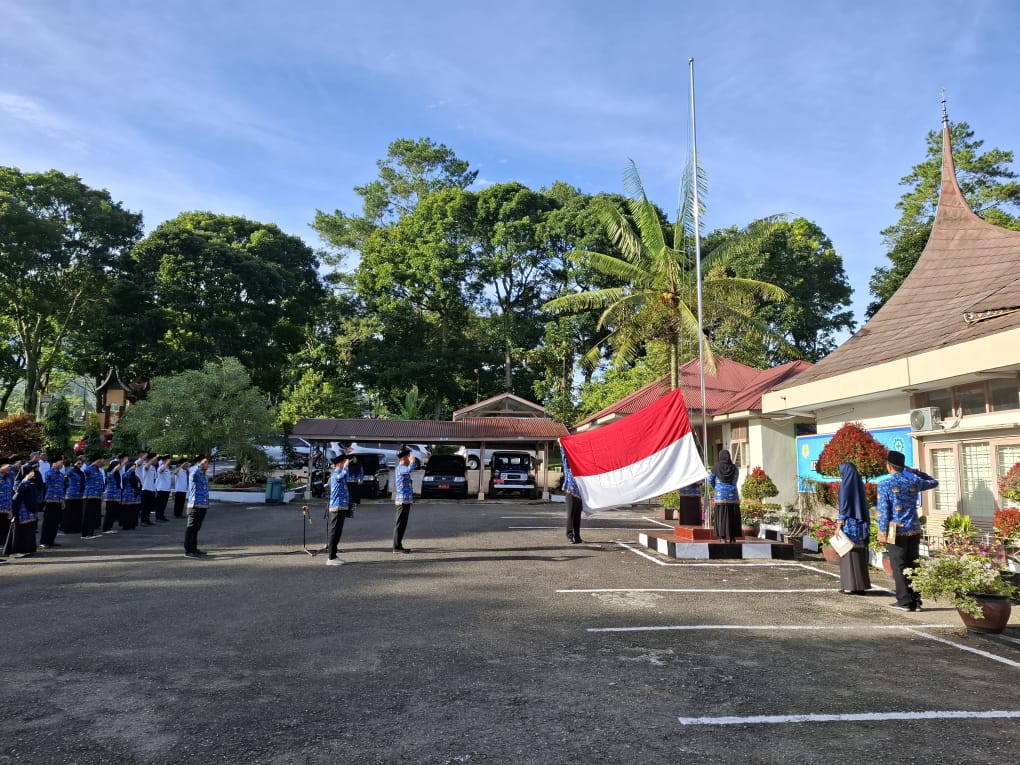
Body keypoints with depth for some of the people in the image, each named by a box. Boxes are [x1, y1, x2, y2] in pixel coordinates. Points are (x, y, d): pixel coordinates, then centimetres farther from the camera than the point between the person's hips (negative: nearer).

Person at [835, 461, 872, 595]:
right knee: (859, 553, 10)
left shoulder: (846, 485, -12)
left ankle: (852, 586, -1)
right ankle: (860, 585, 13)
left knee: (849, 554, -3)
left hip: (849, 524, -8)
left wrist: (839, 526, -14)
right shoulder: (859, 484, 11)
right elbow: (863, 506, 15)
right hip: (860, 524, 8)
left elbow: (844, 506, -16)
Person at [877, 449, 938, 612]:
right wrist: (916, 472, 26)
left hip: (896, 531, -5)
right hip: (914, 530, 5)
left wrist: (883, 533, -6)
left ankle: (905, 601, 4)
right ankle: (916, 601, 13)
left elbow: (883, 511, -11)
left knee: (899, 567, 2)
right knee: (913, 565, 11)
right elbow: (934, 482, 24)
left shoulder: (885, 485, -9)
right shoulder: (914, 481, 4)